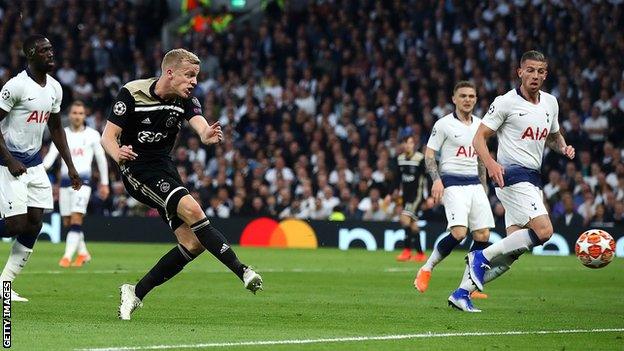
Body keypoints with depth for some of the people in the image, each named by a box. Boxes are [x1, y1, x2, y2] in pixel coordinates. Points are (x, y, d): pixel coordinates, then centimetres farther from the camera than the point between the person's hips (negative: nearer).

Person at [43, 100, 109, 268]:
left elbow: (101, 159, 11)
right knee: (67, 222, 7)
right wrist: (42, 168, -24)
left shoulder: (92, 135, 5)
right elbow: (52, 154, -4)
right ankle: (83, 253, 26)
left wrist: (104, 183, 11)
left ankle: (67, 257, -22)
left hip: (82, 180, -4)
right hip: (65, 180, 4)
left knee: (76, 220, -18)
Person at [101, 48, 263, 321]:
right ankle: (242, 271, -28)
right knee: (191, 209, -28)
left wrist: (207, 135, -46)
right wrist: (118, 154, -38)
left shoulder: (186, 101, -1)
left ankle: (136, 293, 7)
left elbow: (200, 125, -21)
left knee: (193, 243, -4)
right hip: (137, 170, -7)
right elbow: (108, 136, -14)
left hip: (165, 170, 7)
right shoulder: (132, 94, -13)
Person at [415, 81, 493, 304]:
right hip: (452, 182, -6)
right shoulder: (444, 124, -3)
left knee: (483, 235, -4)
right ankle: (427, 269, -1)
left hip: (475, 183, 6)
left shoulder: (479, 125, 15)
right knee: (459, 233, -22)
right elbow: (429, 154, -3)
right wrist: (437, 180, -17)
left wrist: (484, 186, 22)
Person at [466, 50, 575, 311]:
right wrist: (491, 164, -25)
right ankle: (482, 257, -12)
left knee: (512, 250, 2)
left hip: (533, 179, 8)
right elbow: (479, 138, -6)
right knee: (543, 230, -24)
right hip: (512, 176, -8)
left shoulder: (550, 103, 14)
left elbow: (553, 136, 30)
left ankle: (462, 292, 8)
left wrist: (563, 148, 6)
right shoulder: (506, 102, -6)